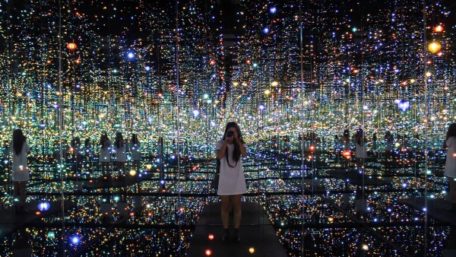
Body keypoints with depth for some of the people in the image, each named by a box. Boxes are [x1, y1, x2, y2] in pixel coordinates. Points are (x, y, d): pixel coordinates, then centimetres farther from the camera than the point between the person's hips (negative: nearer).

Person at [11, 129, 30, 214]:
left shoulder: (13, 145, 0)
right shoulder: (24, 144, -7)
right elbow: (28, 151, 9)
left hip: (15, 169, 3)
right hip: (23, 168, -3)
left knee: (16, 189, 11)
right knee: (22, 189, 1)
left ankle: (17, 206, 15)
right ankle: (22, 206, 1)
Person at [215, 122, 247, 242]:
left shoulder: (240, 143, -3)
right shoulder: (221, 143, -6)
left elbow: (244, 153, -23)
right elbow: (219, 156, -23)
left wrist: (237, 139, -23)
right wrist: (226, 141, -24)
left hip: (237, 180, 0)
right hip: (225, 180, 0)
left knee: (237, 206, 9)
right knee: (225, 207, 10)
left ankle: (236, 231, 20)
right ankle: (225, 231, 23)